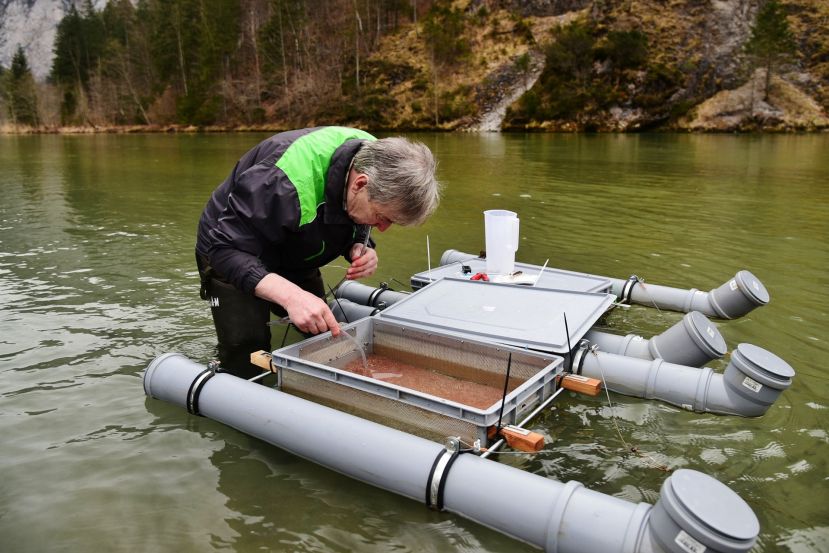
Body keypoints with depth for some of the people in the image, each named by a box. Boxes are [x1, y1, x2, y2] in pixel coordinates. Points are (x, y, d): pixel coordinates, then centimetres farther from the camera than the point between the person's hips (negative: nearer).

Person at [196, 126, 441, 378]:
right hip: (232, 252, -6)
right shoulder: (285, 183, -42)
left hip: (294, 260, 7)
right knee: (246, 363, -15)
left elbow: (352, 229, 0)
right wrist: (290, 295, -52)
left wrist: (359, 249, -25)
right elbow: (226, 248, -38)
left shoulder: (374, 158, -18)